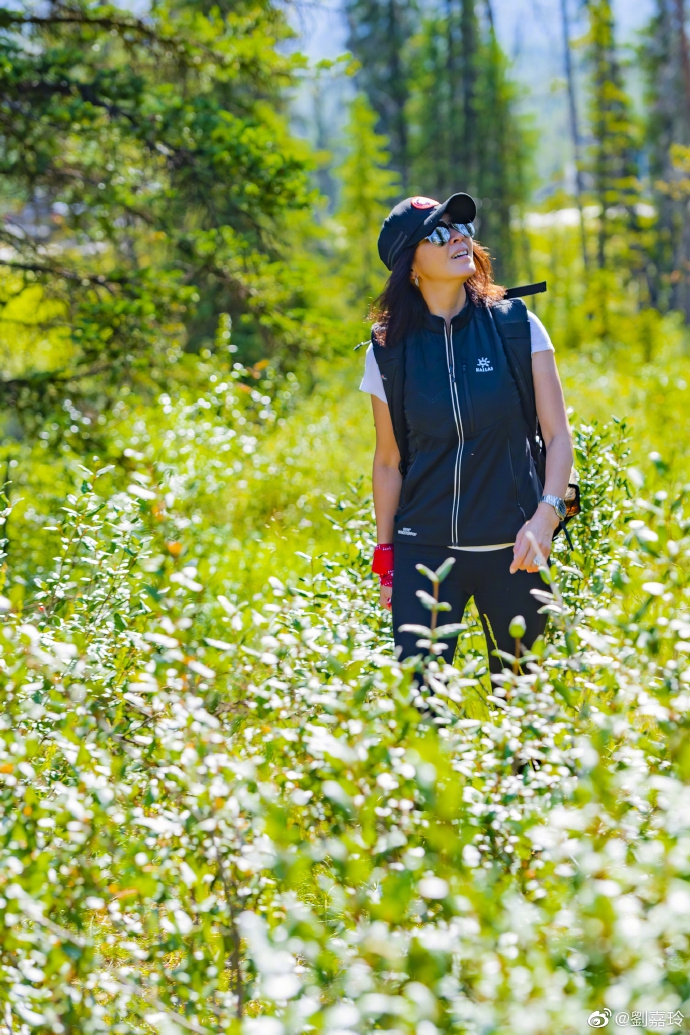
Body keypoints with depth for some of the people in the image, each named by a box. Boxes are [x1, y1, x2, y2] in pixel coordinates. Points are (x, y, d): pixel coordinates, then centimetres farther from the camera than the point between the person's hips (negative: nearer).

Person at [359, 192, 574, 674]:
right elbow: (388, 462, 9)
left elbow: (559, 436, -1)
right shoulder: (389, 350, 1)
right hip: (424, 552, 0)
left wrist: (546, 516, -16)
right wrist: (385, 559, 9)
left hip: (513, 550, 0)